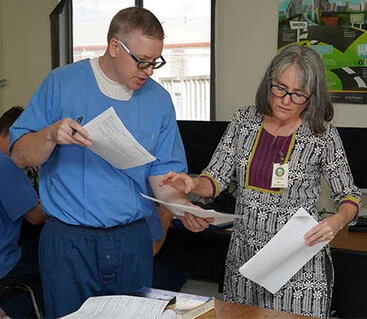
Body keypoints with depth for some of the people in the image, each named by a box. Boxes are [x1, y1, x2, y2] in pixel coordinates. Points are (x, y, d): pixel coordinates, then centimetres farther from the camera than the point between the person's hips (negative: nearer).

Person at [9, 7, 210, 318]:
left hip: (133, 242, 3)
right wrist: (51, 135, -23)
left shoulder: (159, 100, 5)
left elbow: (162, 173, 4)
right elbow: (20, 156, -3)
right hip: (69, 242, -3)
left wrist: (184, 207, -15)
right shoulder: (62, 83, -4)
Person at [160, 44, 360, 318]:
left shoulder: (323, 135, -9)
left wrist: (337, 221, -22)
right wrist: (192, 184, -23)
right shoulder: (245, 121, 0)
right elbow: (216, 179, -1)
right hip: (244, 253, 4)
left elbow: (349, 196, 0)